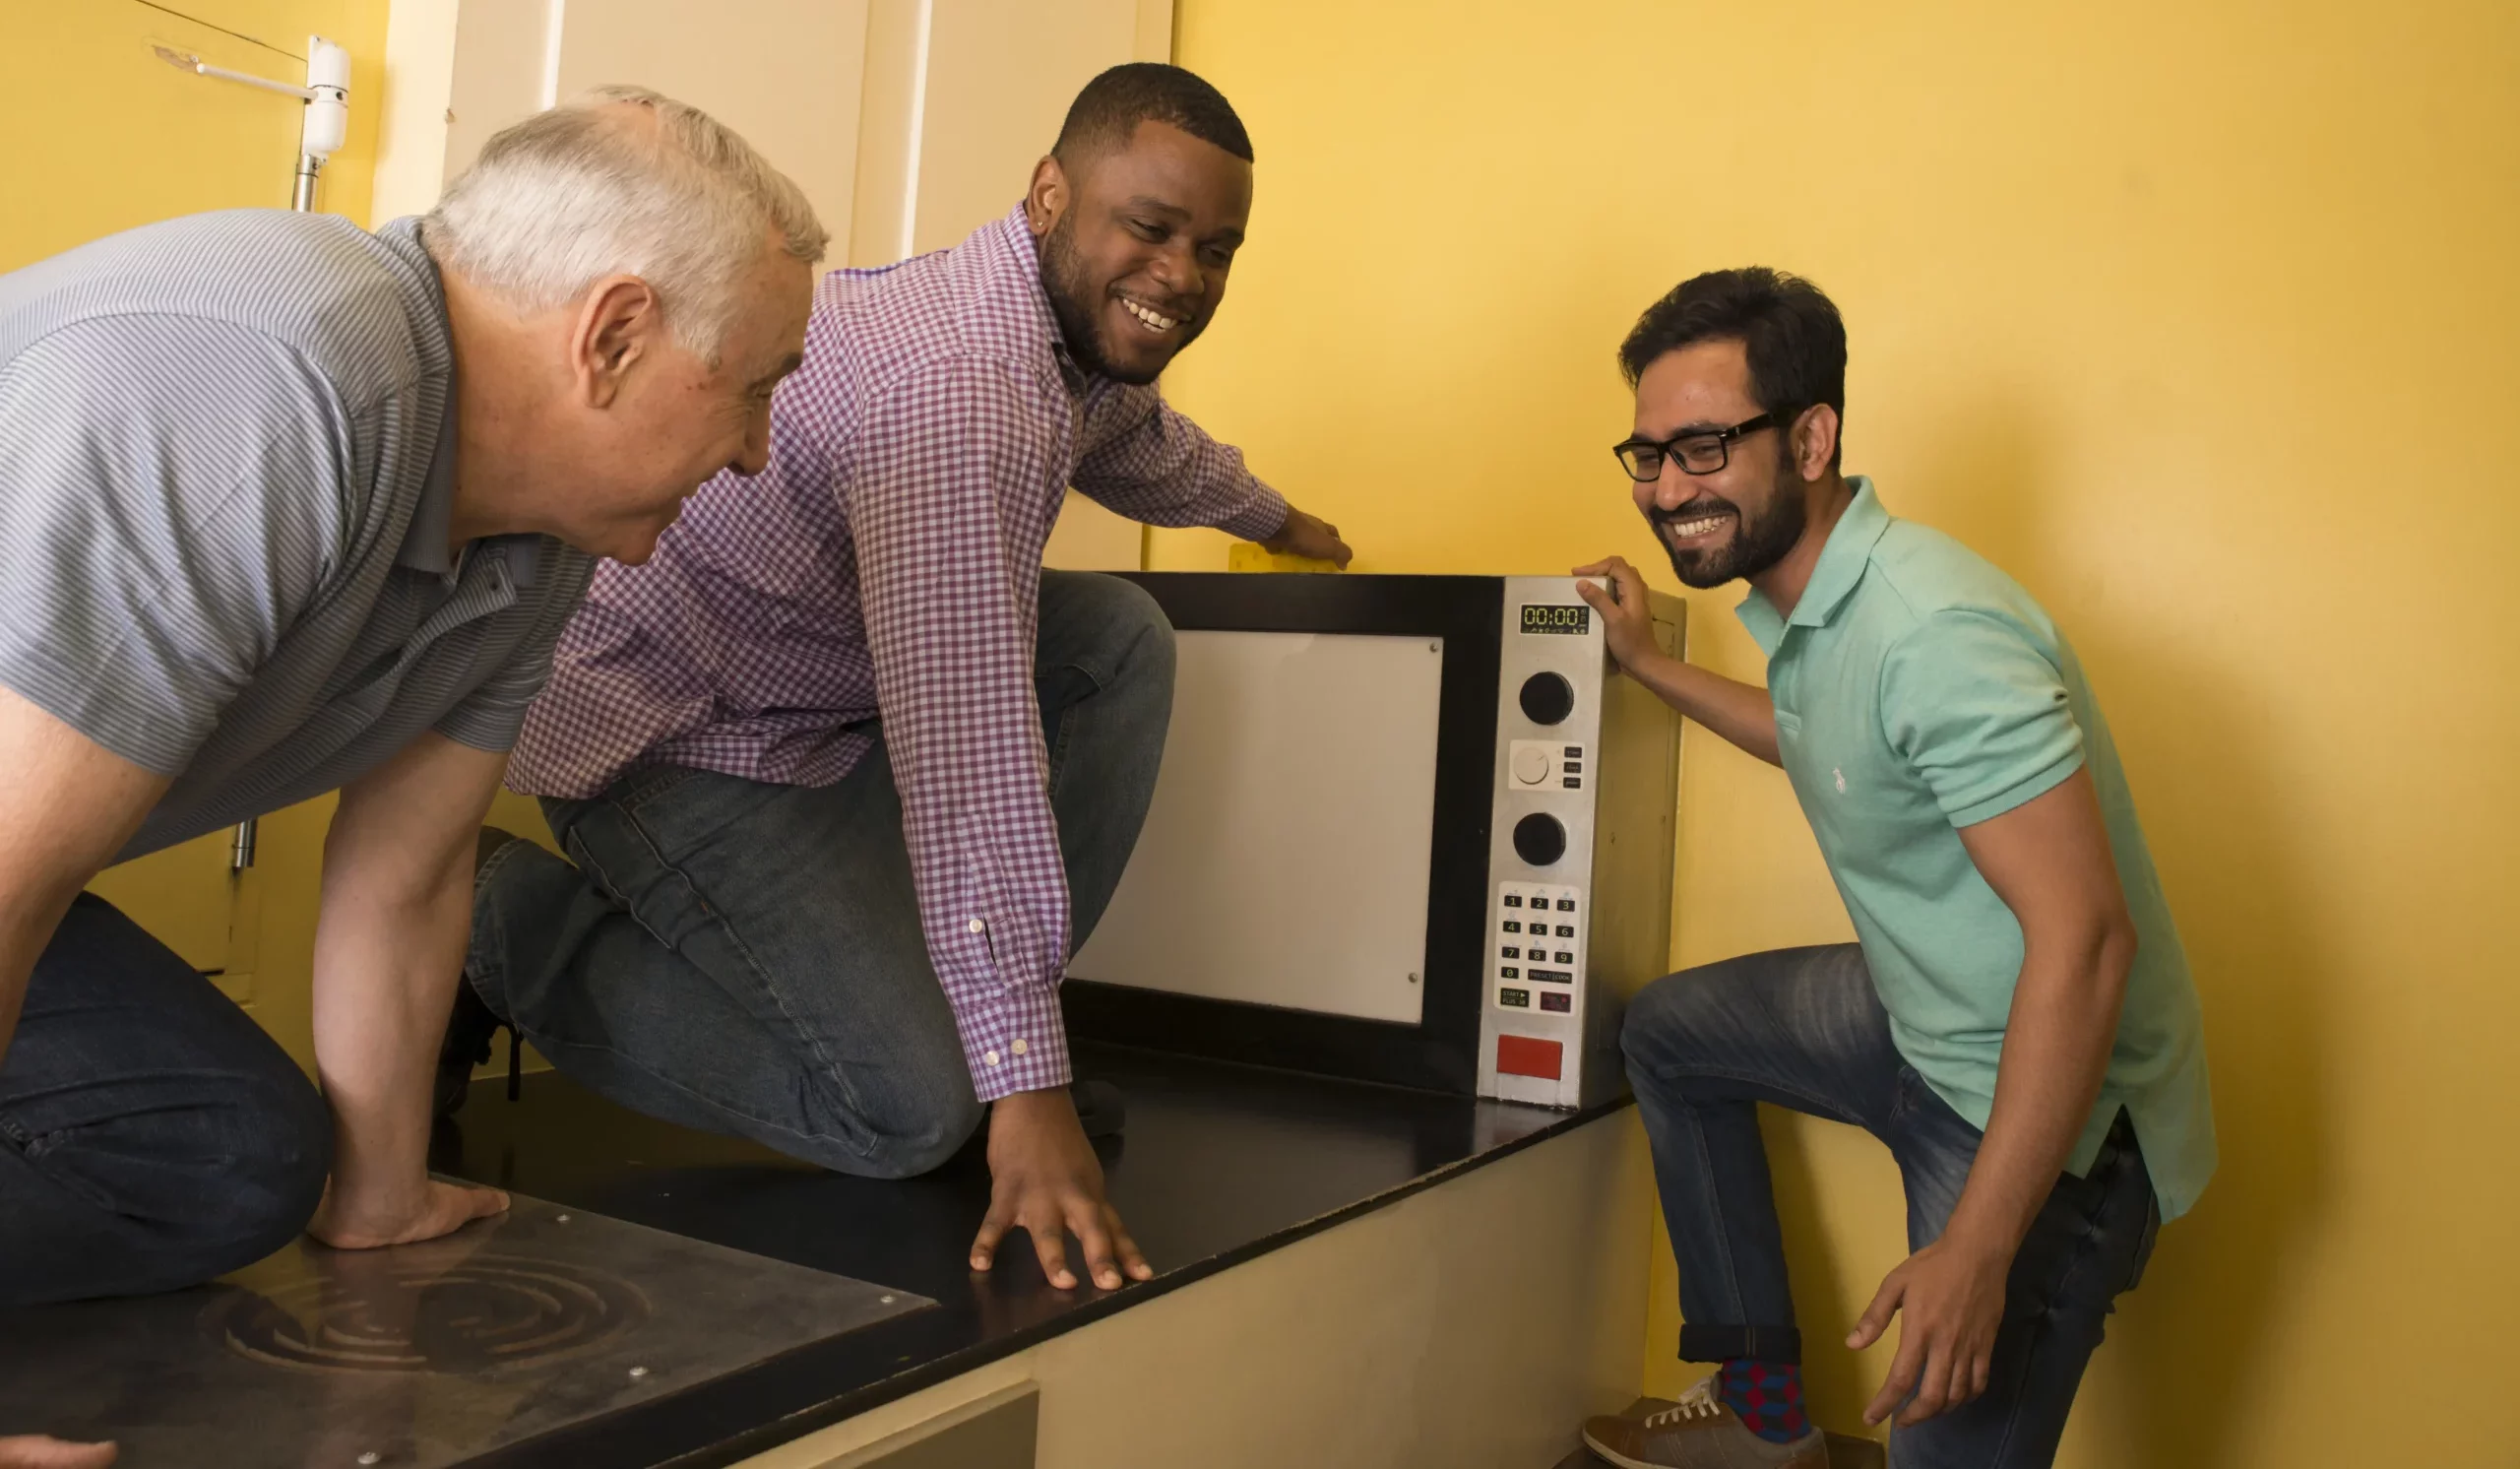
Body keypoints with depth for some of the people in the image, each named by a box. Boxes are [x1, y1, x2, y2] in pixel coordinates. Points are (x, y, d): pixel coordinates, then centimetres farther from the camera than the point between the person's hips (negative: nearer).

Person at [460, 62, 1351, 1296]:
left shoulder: (1082, 333, 2)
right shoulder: (956, 394, -30)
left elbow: (1141, 443, 29)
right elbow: (968, 749, -37)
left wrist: (1274, 518, 47)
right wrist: (1025, 1089, -37)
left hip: (826, 700, 10)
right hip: (677, 739, -10)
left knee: (1119, 638, -1)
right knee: (912, 1111, -16)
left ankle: (987, 1008, 6)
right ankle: (509, 931, 0)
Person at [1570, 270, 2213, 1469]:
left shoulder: (1932, 633, -29)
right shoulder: (1806, 603, 1)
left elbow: (2085, 938, -32)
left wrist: (1976, 1252, -32)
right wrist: (1651, 666, 23)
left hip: (2048, 1099, -10)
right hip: (1921, 1024, 10)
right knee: (1668, 1033, 20)